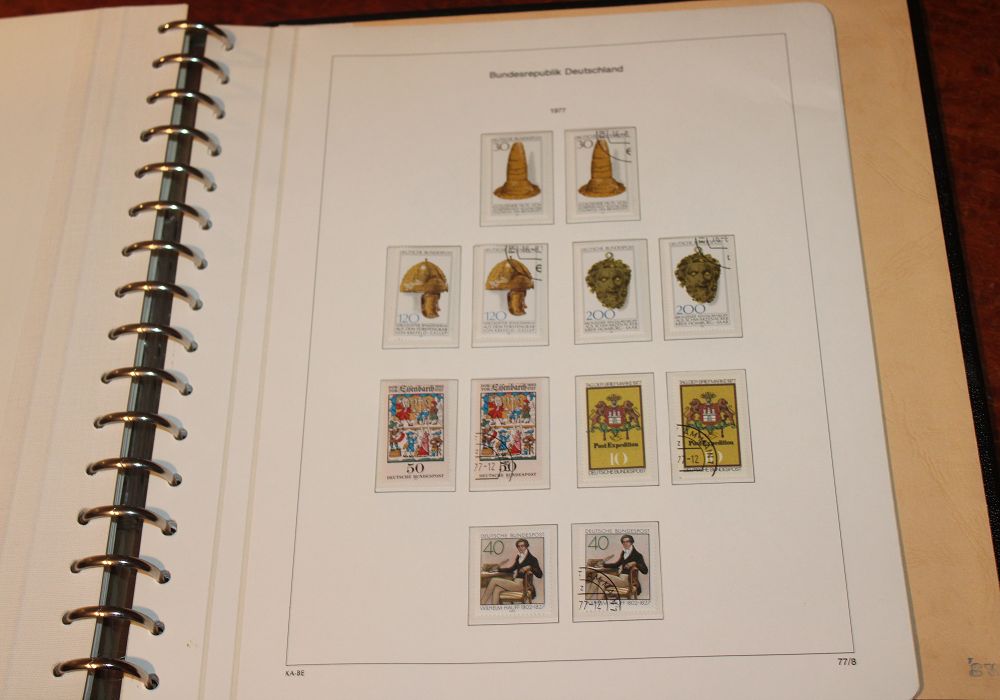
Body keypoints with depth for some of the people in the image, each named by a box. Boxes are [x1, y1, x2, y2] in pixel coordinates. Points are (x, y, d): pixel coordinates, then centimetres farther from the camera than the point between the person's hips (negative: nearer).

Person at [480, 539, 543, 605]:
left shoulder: (531, 559, -4)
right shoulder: (519, 557, 18)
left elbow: (539, 575, -11)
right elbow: (511, 569, 29)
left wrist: (530, 567, -25)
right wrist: (498, 569, 21)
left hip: (522, 584, -7)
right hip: (516, 583, 7)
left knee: (494, 580, -14)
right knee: (496, 589, -18)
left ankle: (482, 603, -11)